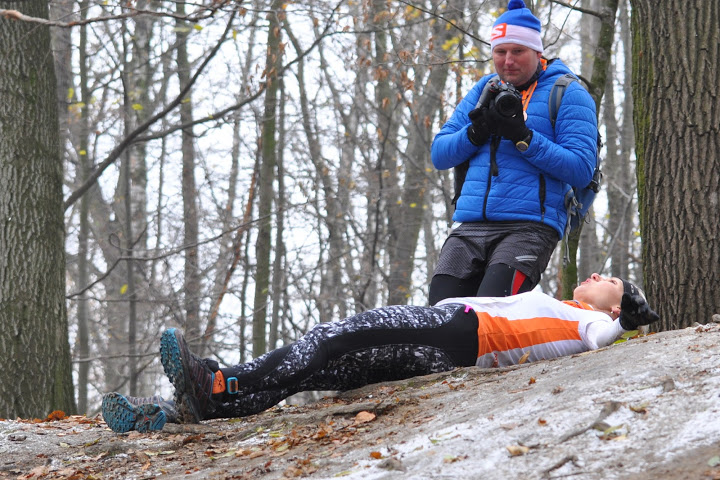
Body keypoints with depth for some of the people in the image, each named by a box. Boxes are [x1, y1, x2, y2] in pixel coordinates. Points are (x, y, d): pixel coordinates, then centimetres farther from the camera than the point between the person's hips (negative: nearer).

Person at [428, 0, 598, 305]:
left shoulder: (566, 94, 4)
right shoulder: (483, 91, 21)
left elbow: (581, 170, -7)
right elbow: (439, 154, 16)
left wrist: (524, 138, -14)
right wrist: (476, 132, -4)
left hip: (531, 225, -5)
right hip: (469, 224, 5)